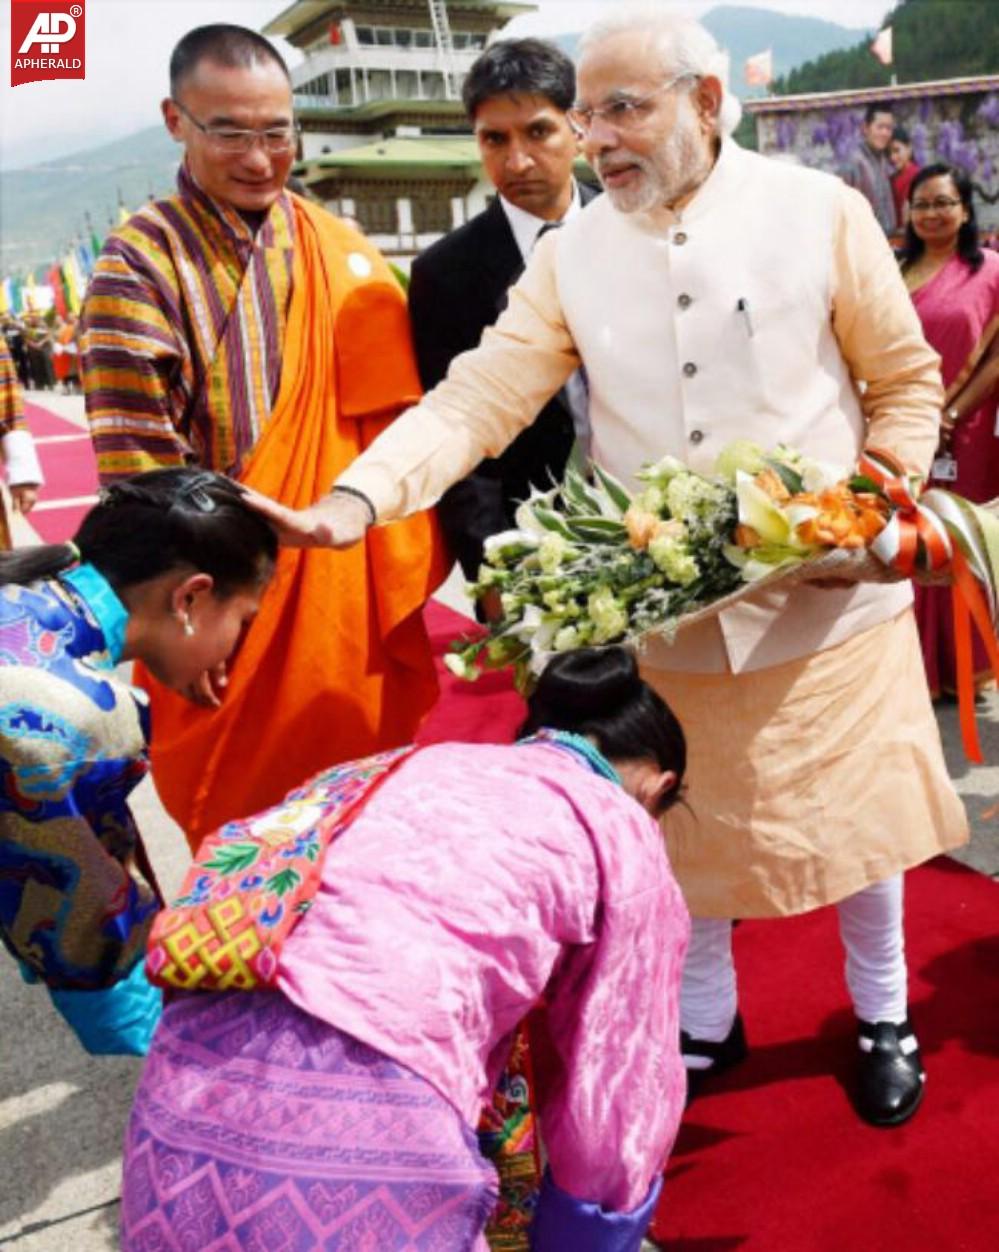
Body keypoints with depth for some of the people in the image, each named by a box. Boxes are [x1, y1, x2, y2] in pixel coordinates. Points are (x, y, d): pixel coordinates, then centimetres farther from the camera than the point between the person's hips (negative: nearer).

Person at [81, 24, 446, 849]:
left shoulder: (343, 250, 8)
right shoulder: (141, 264, -7)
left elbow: (395, 413, 12)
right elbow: (138, 469, -11)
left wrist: (408, 568, 6)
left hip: (360, 599, 4)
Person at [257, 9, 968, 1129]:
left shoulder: (819, 213, -3)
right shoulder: (571, 254, 0)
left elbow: (907, 381, 4)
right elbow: (477, 400, -9)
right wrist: (356, 499, -23)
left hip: (829, 602, 0)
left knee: (859, 815, 13)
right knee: (681, 825, 13)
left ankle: (881, 1014, 41)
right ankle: (705, 1019, 40)